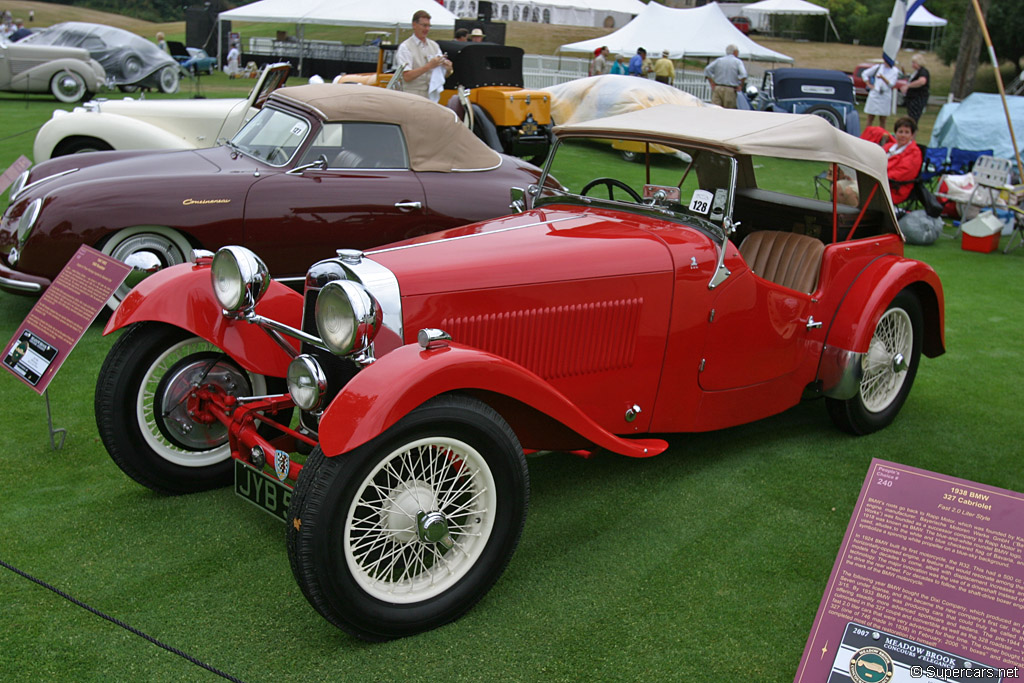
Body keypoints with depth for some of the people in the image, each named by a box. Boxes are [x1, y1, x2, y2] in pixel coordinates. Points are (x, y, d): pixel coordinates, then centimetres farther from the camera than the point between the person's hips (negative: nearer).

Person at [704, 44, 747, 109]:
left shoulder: (719, 60, 13)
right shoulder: (738, 62, 3)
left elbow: (707, 70, 2)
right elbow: (743, 74, -13)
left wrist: (712, 84, 4)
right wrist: (740, 86, -2)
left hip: (717, 89, 3)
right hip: (730, 90, -3)